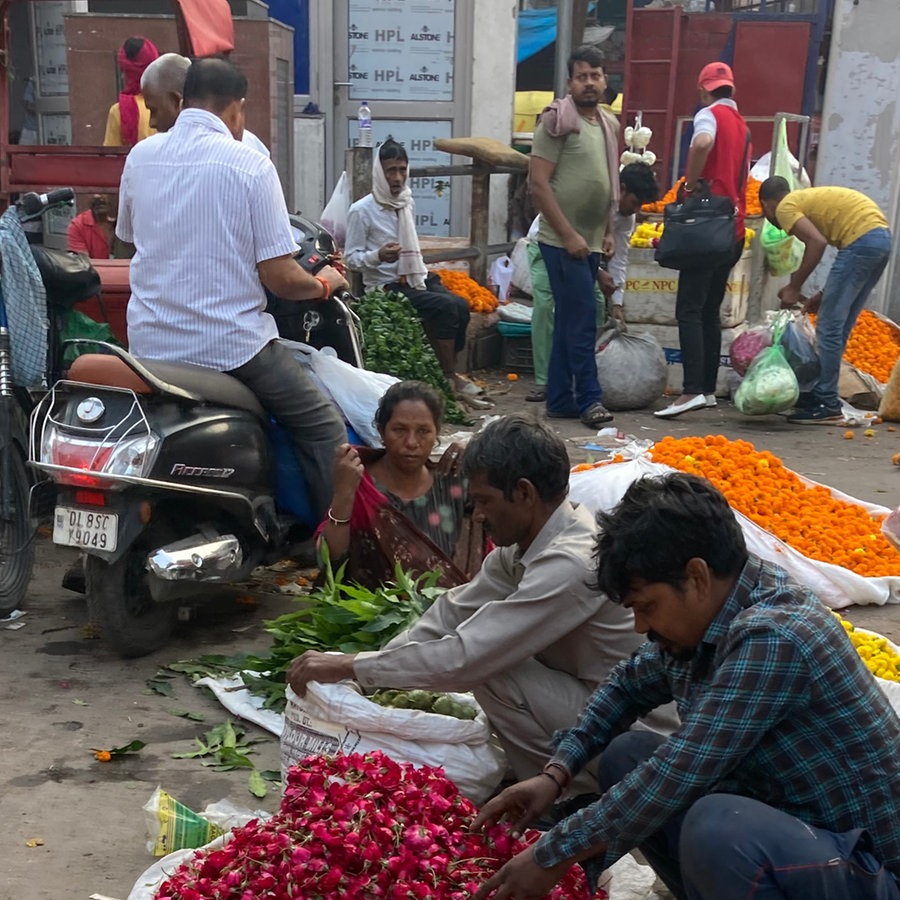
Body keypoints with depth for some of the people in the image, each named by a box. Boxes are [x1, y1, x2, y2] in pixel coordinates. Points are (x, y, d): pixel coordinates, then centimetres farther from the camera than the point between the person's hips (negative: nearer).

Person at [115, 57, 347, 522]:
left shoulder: (139, 157, 4)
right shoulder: (249, 164, -10)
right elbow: (279, 277, -12)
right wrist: (324, 283, 8)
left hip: (150, 343, 6)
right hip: (230, 346, -5)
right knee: (323, 430, 7)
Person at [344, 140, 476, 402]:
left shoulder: (408, 203, 11)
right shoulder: (362, 210, -9)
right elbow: (351, 257, -7)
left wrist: (423, 273, 15)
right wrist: (378, 256, -25)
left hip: (415, 277, 6)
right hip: (385, 285, -6)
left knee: (461, 306, -20)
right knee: (445, 307, -27)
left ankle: (447, 372, -5)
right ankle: (449, 378, -16)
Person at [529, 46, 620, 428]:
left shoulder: (609, 124, 14)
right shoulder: (558, 120, -9)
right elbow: (538, 182, -14)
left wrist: (608, 232, 13)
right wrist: (569, 235, -17)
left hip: (590, 243, 8)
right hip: (563, 241, -7)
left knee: (569, 321, 11)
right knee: (583, 319, -8)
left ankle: (559, 401, 18)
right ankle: (589, 399, 1)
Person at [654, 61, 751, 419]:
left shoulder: (710, 115, -4)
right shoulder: (742, 126, 20)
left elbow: (703, 142, -28)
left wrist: (692, 182, -15)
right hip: (734, 228, 8)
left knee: (689, 311, -12)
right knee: (710, 311, 13)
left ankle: (692, 390, -20)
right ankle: (708, 388, 15)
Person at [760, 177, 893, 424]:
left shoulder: (785, 207, 3)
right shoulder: (808, 200, 28)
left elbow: (817, 242, -15)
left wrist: (794, 287, -5)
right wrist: (823, 297, 25)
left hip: (862, 239, -9)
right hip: (882, 237, 9)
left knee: (829, 327, -4)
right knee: (840, 327, 14)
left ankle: (827, 405, -3)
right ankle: (821, 394, 20)